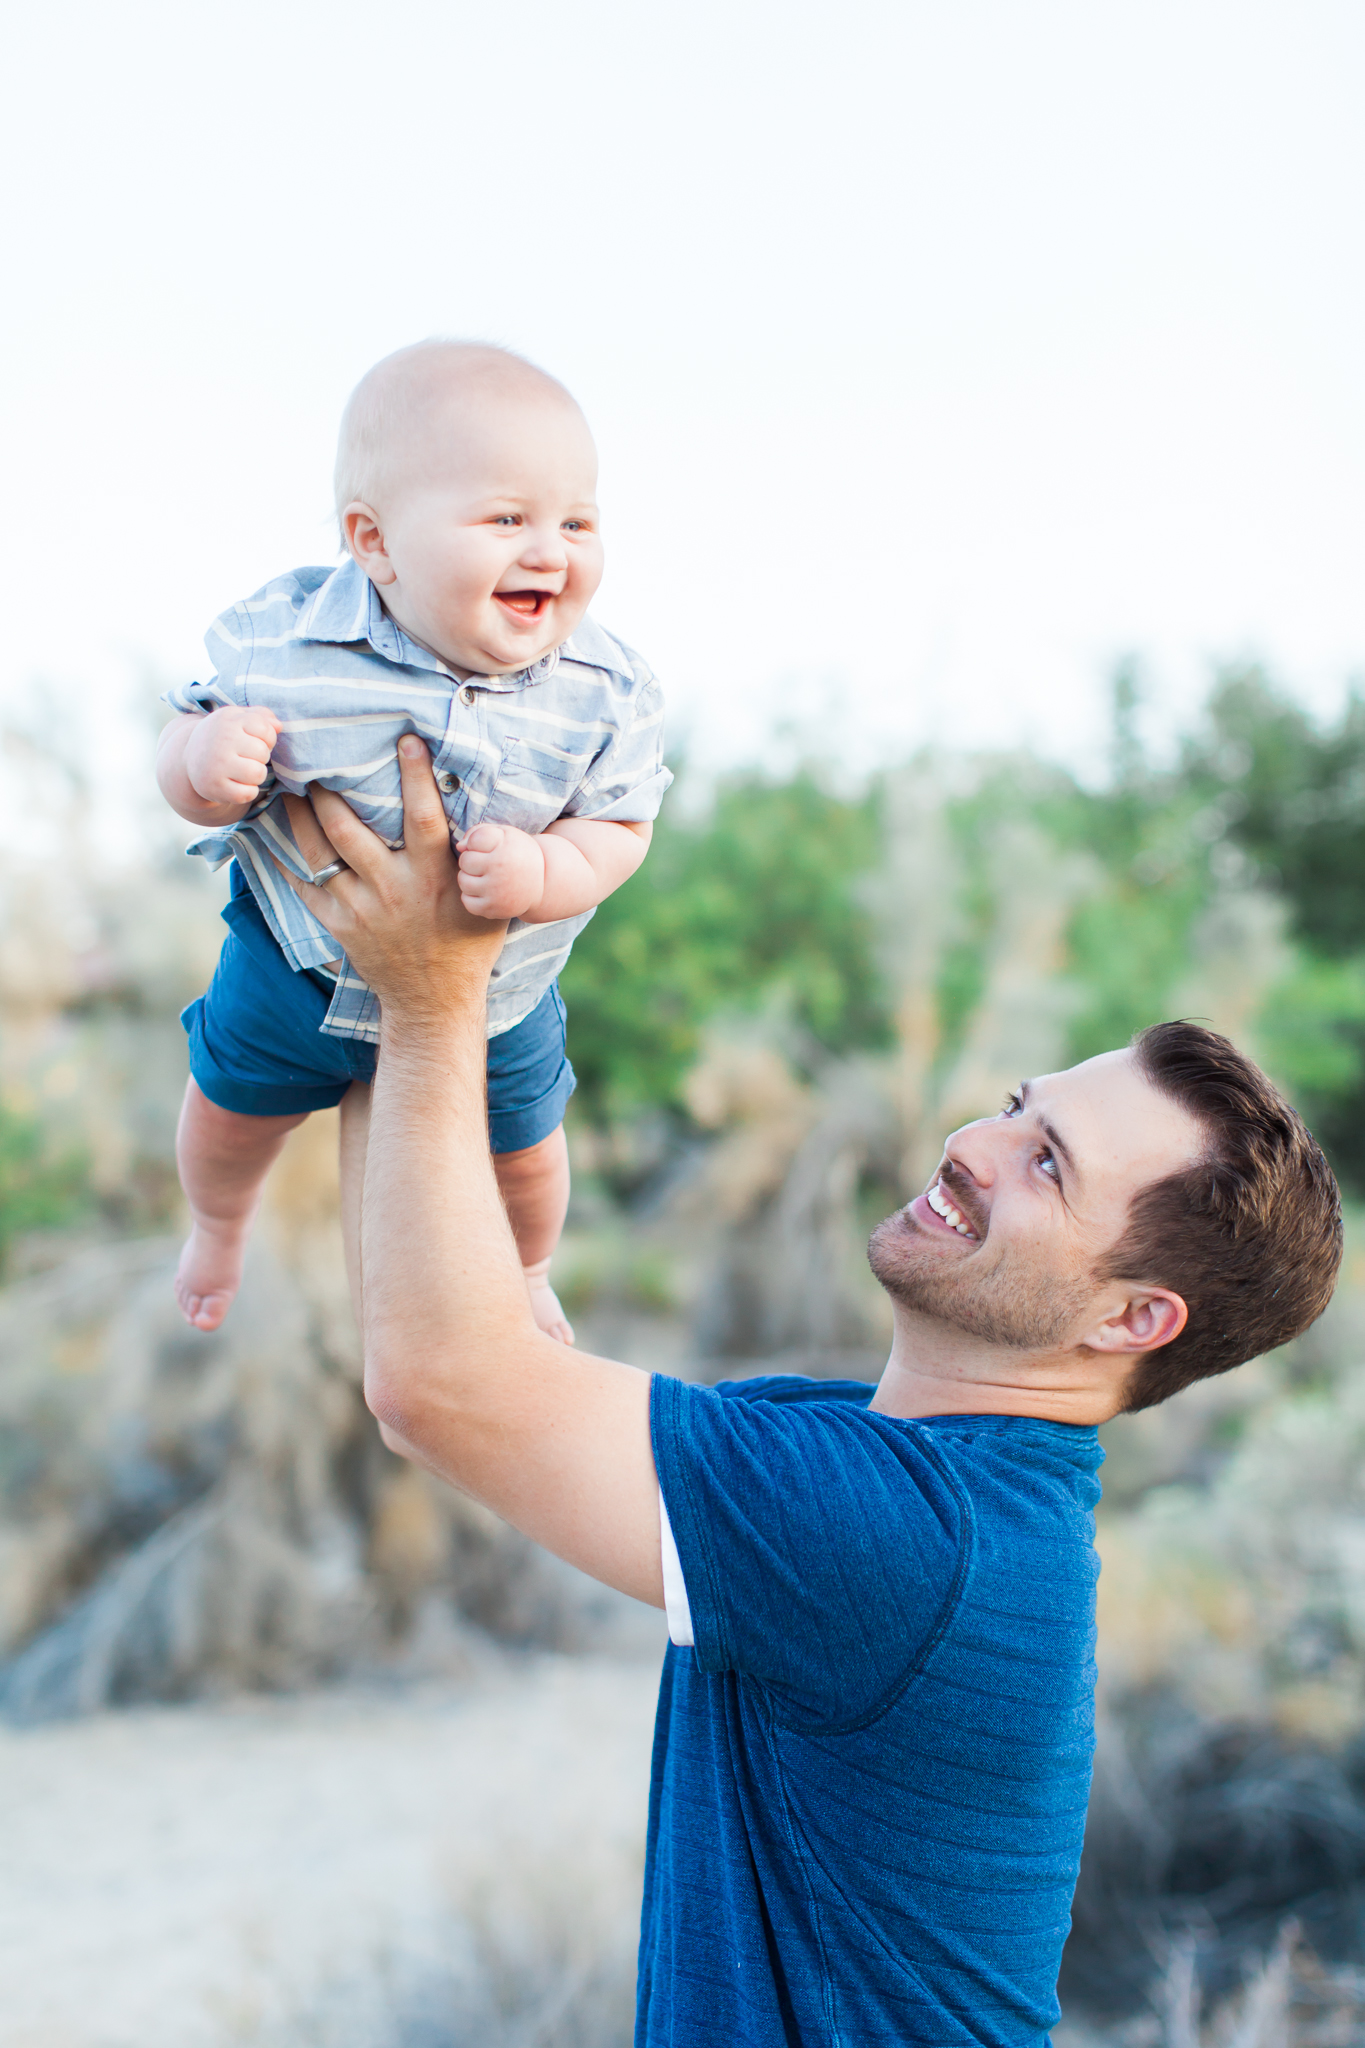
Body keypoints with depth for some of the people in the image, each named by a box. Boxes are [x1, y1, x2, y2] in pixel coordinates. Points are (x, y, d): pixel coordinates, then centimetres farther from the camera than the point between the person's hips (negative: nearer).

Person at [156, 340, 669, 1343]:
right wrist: (203, 762, -41)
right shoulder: (282, 642, -29)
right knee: (230, 1107, 25)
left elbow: (619, 828, -18)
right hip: (299, 962, 0)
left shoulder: (605, 692, -27)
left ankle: (527, 1276, 61)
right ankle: (219, 1225, 64)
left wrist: (542, 874, -39)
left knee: (523, 1151, 22)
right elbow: (194, 763, -17)